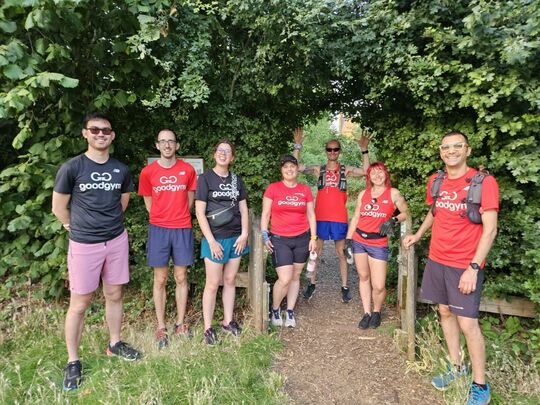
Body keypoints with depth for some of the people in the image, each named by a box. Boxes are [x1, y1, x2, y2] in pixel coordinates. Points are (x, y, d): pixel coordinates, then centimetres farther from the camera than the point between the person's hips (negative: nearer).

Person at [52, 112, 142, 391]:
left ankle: (114, 344, 33)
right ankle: (73, 361, 21)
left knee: (114, 295, 14)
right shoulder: (72, 167, -8)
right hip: (84, 244, -3)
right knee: (80, 303, 5)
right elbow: (58, 208, 0)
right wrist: (77, 227, 9)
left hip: (117, 240, 4)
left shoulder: (121, 170, 3)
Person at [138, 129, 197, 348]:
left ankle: (180, 323, 22)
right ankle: (161, 327, 18)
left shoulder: (188, 169, 1)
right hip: (158, 229, 0)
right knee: (160, 280, 6)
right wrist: (162, 218, 7)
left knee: (181, 278, 8)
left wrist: (178, 216, 9)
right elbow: (149, 203, 10)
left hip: (182, 229, 1)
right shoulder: (148, 172, 0)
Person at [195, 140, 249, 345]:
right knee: (213, 283, 2)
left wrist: (244, 234, -2)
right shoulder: (205, 178, -5)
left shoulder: (237, 180, 8)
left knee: (230, 280, 12)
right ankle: (208, 328, 15)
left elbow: (243, 209, 10)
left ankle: (228, 321, 27)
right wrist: (211, 241, -13)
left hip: (236, 238, 4)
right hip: (215, 239, -4)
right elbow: (200, 213, -9)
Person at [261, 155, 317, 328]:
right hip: (279, 240, -3)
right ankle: (275, 310, 18)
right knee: (285, 279, -8)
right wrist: (264, 236, -7)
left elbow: (311, 215, 10)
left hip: (302, 239, 3)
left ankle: (290, 312, 27)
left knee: (295, 277, 11)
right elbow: (265, 214, 1)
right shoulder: (273, 188, -2)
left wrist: (313, 237, 4)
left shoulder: (305, 190, 5)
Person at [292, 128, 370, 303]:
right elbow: (295, 167, -4)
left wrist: (364, 150, -19)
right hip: (320, 217, 1)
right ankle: (312, 284, 24)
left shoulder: (345, 170, 3)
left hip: (339, 218, -1)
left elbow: (366, 171, -12)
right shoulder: (319, 170, 5)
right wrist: (298, 145, -11)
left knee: (341, 253, 8)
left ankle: (345, 287, 19)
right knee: (316, 251, 10)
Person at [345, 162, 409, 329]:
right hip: (359, 241, 3)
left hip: (378, 244, -3)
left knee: (378, 285, -4)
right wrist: (348, 239, 8)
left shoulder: (393, 193, -2)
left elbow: (406, 212, 2)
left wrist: (393, 220, -16)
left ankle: (377, 312, 24)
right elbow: (356, 217, 11)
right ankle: (367, 313, 25)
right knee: (363, 277, 11)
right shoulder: (363, 194, 7)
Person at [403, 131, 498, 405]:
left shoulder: (483, 182, -12)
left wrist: (474, 268, -19)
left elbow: (490, 229, -14)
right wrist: (418, 235, 17)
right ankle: (456, 368, 33)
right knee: (445, 313, 15)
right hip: (436, 260, 6)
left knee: (467, 323, -2)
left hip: (465, 266, -5)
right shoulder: (435, 181, 4)